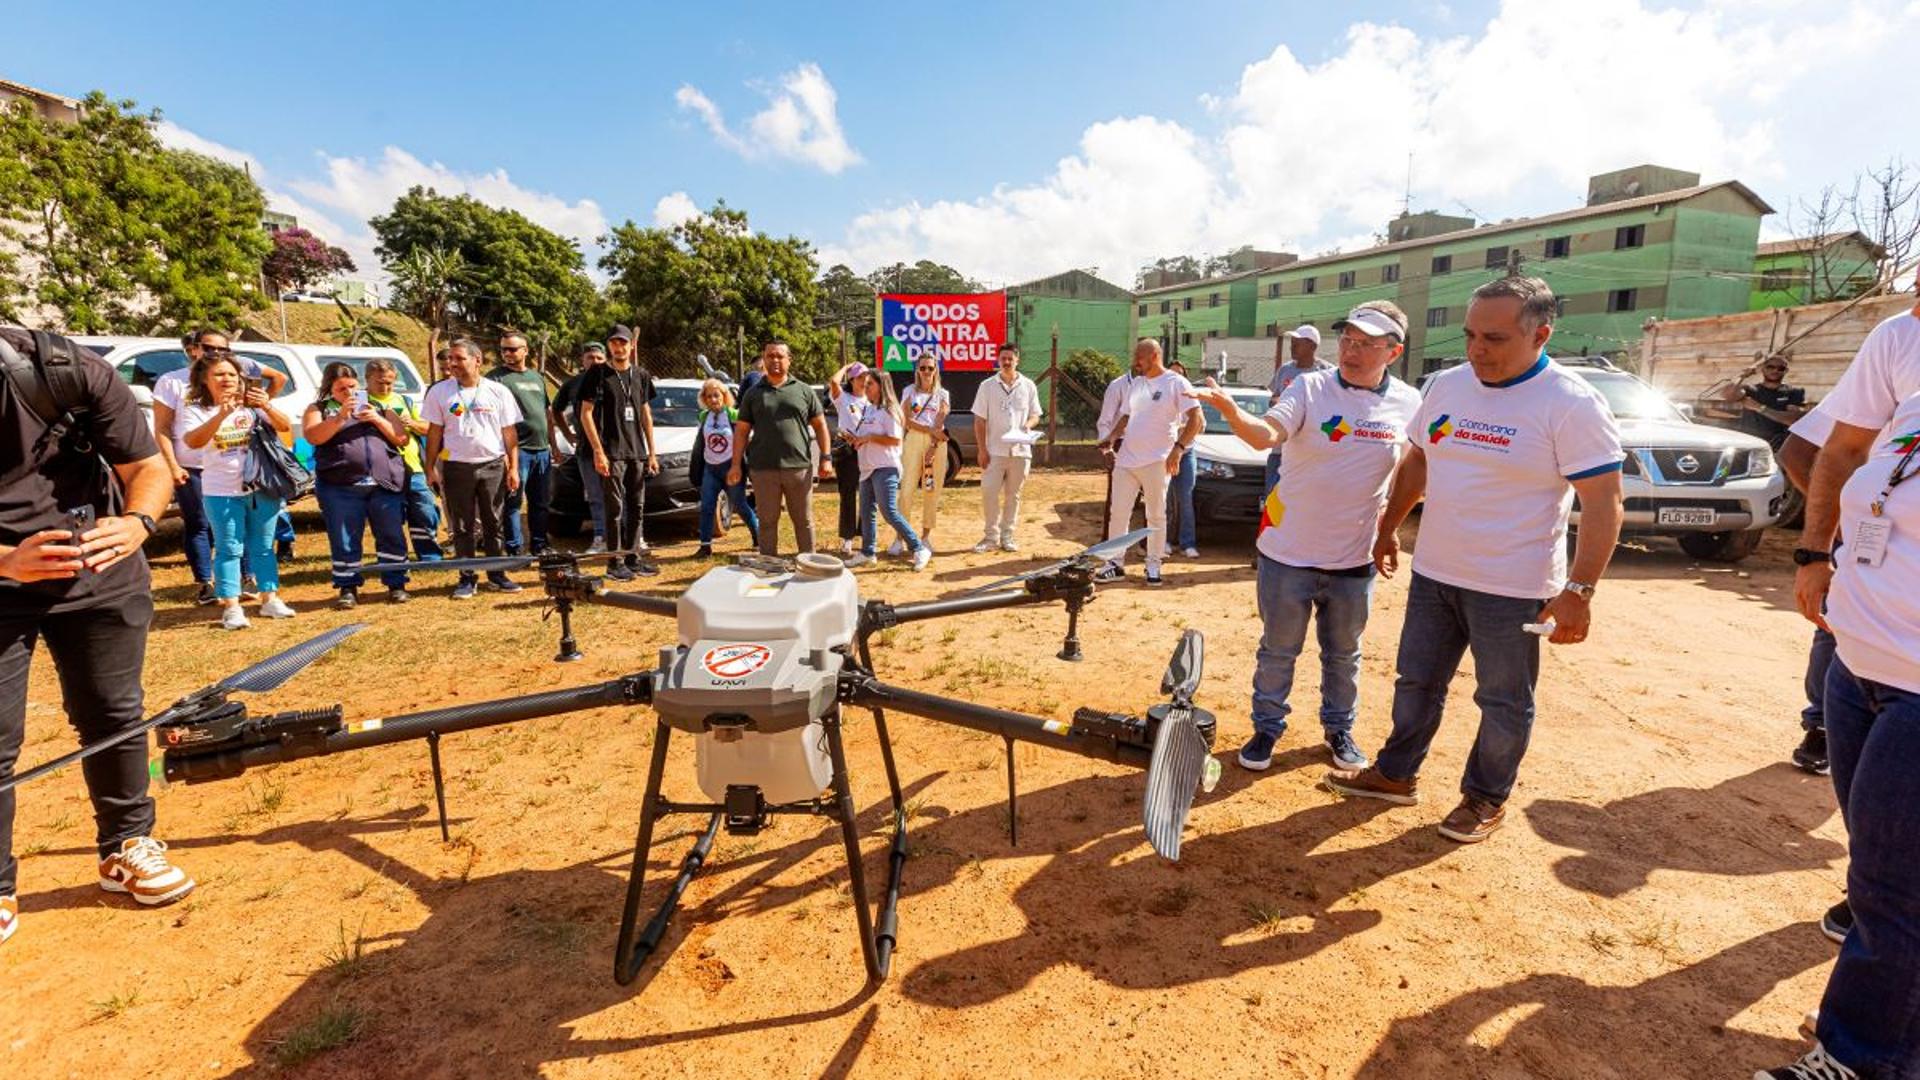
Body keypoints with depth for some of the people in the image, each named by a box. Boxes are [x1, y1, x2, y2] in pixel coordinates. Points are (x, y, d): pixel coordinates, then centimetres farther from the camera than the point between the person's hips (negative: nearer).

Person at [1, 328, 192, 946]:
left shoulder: (73, 369, -16)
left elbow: (149, 467, -10)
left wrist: (136, 523, -30)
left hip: (98, 573, 1)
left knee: (113, 714, 8)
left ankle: (126, 849, 25)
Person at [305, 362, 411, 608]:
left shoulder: (377, 406, 17)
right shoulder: (319, 409, 12)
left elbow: (402, 438, 10)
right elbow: (312, 436, -6)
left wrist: (378, 420, -5)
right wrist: (340, 417, -16)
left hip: (386, 483, 1)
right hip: (341, 487, -1)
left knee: (392, 536, 1)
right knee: (344, 541, 3)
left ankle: (396, 584, 10)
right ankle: (348, 588, 14)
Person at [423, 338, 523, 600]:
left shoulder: (498, 392, 3)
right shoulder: (439, 392, 4)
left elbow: (509, 433, 3)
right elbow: (434, 432, 6)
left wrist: (513, 468, -1)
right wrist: (430, 467, 0)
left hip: (493, 465, 0)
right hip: (456, 467, 0)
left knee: (494, 524, 6)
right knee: (463, 527, 6)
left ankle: (497, 575, 15)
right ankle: (467, 578, 14)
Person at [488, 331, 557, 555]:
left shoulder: (537, 377, 18)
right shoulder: (496, 377, -2)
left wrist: (553, 443, 19)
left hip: (542, 449, 7)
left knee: (541, 502, 12)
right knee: (513, 502, -4)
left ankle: (539, 545, 23)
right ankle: (515, 549, 2)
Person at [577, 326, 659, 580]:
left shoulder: (641, 375, 12)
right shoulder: (598, 374, -2)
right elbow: (586, 414, -5)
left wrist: (651, 453, 10)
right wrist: (598, 451, -14)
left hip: (638, 452, 5)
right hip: (611, 452, -5)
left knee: (637, 507, 9)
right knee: (614, 508, -3)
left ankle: (633, 557, 18)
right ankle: (615, 562, 4)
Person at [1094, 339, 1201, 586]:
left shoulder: (1176, 382, -6)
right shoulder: (1136, 384, 13)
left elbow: (1196, 419, -12)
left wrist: (1178, 448, -23)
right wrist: (1111, 438, 2)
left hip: (1156, 462, -6)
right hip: (1125, 460, 6)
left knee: (1156, 516, 5)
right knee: (1117, 513, 6)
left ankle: (1153, 566, 16)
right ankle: (1116, 563, 14)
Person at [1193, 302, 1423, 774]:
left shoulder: (1409, 403, -2)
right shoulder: (1310, 388, -11)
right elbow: (1266, 435, -29)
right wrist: (1230, 409, -47)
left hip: (1355, 558, 3)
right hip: (1288, 553, -2)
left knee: (1343, 654, 20)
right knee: (1278, 650, 11)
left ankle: (1339, 728, 41)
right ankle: (1267, 727, 30)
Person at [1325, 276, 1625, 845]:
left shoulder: (1572, 404, -15)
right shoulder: (1446, 385, 3)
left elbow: (1604, 505, -16)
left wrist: (1578, 590, -22)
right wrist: (1388, 528, 18)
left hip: (1513, 588, -5)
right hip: (1433, 573, 6)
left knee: (1504, 702, 11)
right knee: (1416, 682, 17)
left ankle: (1487, 797, 30)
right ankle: (1396, 774, 33)